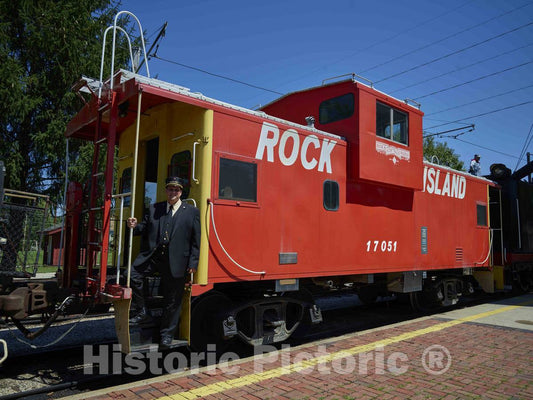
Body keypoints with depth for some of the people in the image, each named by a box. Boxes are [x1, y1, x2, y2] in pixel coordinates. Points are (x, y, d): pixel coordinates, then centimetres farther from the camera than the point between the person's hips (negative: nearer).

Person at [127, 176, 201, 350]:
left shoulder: (192, 211, 3)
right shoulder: (154, 208, 14)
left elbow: (196, 240, 0)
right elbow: (145, 228, 16)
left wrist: (193, 263, -5)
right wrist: (135, 226, -8)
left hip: (176, 261, -3)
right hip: (152, 255, 3)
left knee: (172, 300, 5)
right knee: (132, 275, -17)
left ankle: (166, 335, 24)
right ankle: (143, 314, 3)